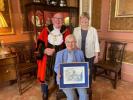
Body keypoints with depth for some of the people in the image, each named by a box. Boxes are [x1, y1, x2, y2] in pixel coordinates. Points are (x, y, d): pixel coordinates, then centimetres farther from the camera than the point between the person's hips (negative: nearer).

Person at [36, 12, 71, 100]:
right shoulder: (46, 30, 3)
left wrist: (54, 50, -18)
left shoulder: (66, 31, -1)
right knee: (44, 74, 8)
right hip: (46, 57, 2)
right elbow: (40, 43, 2)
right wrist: (44, 50, -16)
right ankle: (45, 93, 34)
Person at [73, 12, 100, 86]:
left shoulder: (93, 30, -5)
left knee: (89, 72, 10)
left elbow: (96, 43, -2)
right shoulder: (76, 30, 0)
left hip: (90, 55, -1)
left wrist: (96, 56, -3)